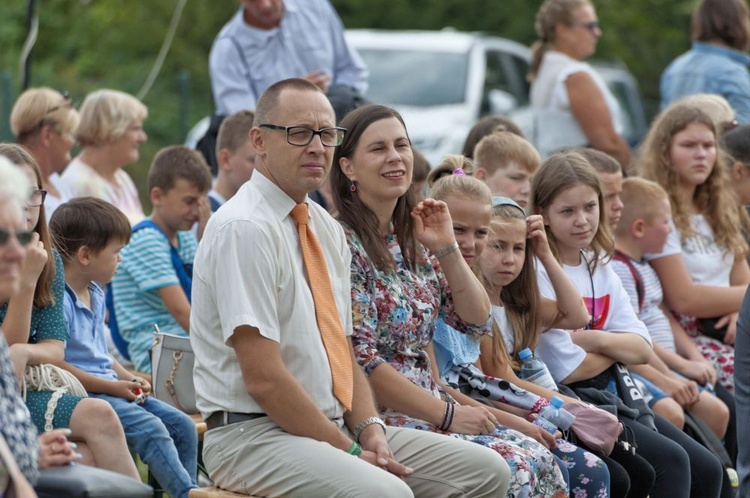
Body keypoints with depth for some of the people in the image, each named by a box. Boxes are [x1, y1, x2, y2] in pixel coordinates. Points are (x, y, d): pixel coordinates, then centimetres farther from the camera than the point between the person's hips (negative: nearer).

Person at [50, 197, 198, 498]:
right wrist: (112, 386, -16)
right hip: (82, 394, -10)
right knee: (150, 428, -26)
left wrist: (129, 379, 7)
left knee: (183, 426, 1)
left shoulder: (95, 295, 16)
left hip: (110, 388, 10)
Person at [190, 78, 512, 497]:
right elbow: (263, 377, -18)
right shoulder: (243, 229, -13)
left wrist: (369, 430, -2)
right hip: (253, 435, -9)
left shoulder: (328, 229, 15)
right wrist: (349, 453, -16)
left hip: (336, 426, 9)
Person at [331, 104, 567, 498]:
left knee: (540, 461, -9)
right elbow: (359, 361, -18)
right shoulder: (345, 246, -13)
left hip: (426, 404, 8)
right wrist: (447, 415, -15)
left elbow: (476, 319, 15)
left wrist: (447, 248, 1)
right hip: (379, 417, -8)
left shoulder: (410, 242, 13)